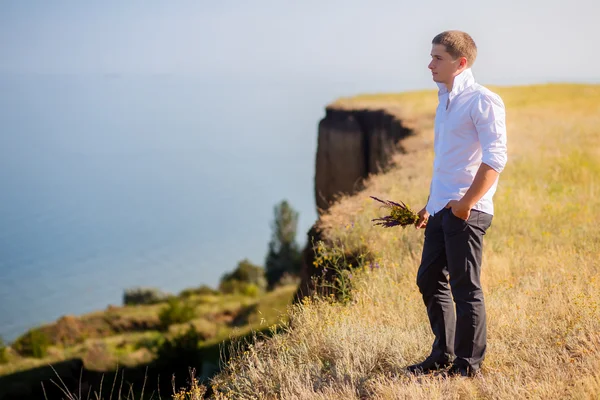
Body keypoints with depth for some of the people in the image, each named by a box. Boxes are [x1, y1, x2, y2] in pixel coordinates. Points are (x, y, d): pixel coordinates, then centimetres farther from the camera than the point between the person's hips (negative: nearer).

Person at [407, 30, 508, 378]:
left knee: (465, 287, -3)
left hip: (466, 212, -9)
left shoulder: (483, 101, -9)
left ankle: (469, 365, 8)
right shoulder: (446, 101, 18)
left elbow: (496, 158, -18)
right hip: (440, 211, 9)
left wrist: (466, 203, -21)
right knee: (430, 281, 13)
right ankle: (443, 356, 26)